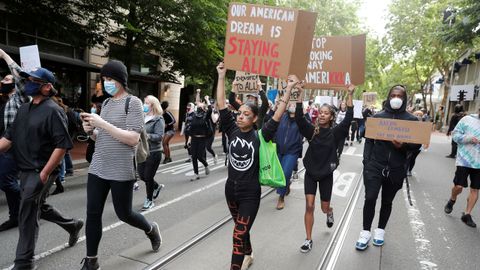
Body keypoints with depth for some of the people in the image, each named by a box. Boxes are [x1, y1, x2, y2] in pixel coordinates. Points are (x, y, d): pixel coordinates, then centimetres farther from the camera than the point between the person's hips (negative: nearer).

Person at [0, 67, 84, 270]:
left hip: (40, 172, -8)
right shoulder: (24, 109, 10)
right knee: (39, 208, 21)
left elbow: (62, 145, -21)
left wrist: (45, 173, -21)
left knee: (27, 215, -4)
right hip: (25, 171, 9)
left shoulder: (52, 111, -16)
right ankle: (73, 225, 42)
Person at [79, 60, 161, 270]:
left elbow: (133, 138, -18)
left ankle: (151, 230, 37)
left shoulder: (132, 102, -8)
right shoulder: (106, 103, 12)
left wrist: (103, 124, -22)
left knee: (124, 214, 8)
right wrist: (91, 131, -2)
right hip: (97, 169, 6)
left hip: (121, 171, -6)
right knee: (92, 214, 7)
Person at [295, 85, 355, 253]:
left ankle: (330, 212, 53)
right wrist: (302, 93, -25)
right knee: (309, 206, -6)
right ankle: (308, 239, 8)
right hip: (310, 172, 0)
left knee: (324, 208, 14)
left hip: (326, 174, 0)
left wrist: (350, 95, -25)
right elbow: (298, 117, -19)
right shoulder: (311, 130, -7)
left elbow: (348, 119, -20)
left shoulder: (335, 132, -8)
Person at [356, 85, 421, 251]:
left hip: (396, 169, 1)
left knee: (387, 201, 13)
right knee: (370, 199, -6)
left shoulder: (411, 120, 1)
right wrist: (366, 162, -5)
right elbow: (369, 140, 2)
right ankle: (365, 232, 10)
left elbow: (417, 145, 2)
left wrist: (403, 146, -19)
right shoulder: (378, 116, 2)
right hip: (375, 166, 0)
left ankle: (380, 231, 31)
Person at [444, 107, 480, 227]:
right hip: (464, 160, -3)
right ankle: (452, 200, 30)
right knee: (458, 186, -3)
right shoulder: (467, 120, -5)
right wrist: (468, 138, -20)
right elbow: (455, 135, -5)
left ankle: (467, 214, 18)